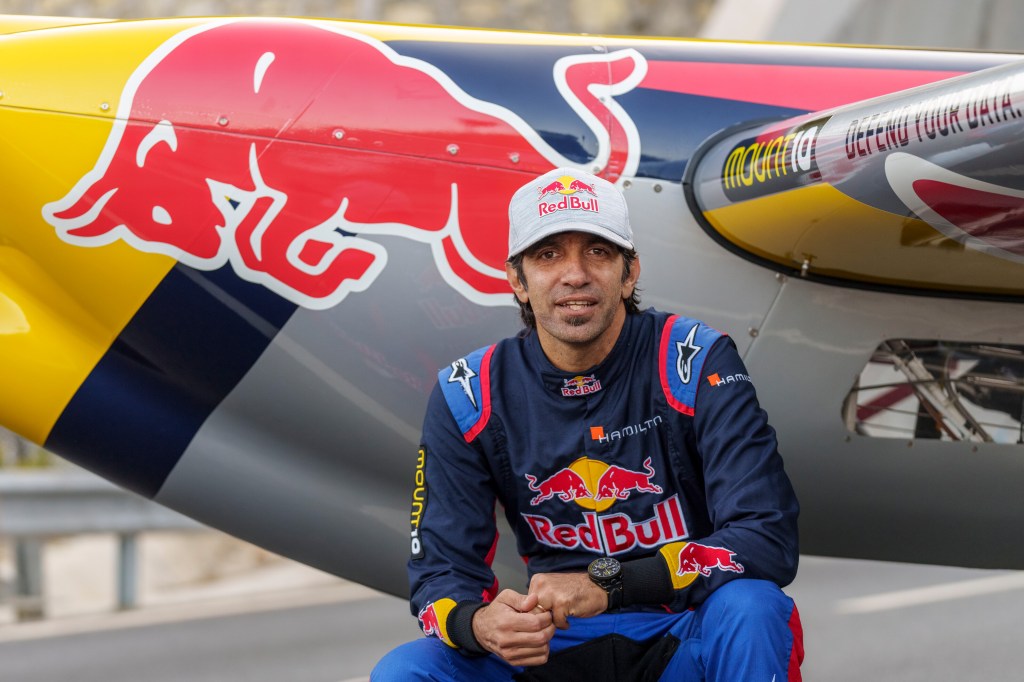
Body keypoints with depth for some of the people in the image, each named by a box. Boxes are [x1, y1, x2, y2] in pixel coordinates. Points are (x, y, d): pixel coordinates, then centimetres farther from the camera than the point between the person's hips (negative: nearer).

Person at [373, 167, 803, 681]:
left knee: (748, 604, -35)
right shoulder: (468, 396, -2)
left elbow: (767, 541, -20)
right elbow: (440, 567, -3)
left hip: (685, 640, -2)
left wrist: (607, 584, -31)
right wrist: (479, 624, -29)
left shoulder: (697, 365, -11)